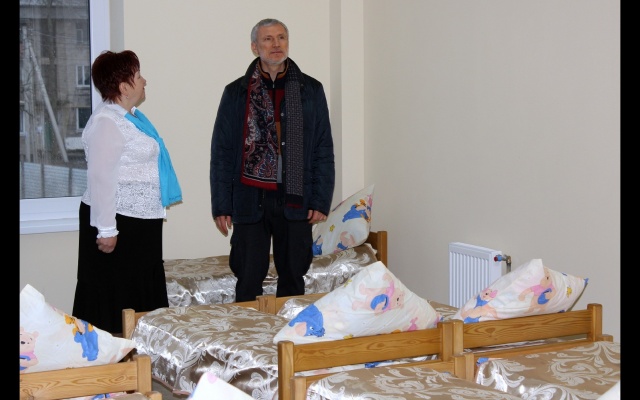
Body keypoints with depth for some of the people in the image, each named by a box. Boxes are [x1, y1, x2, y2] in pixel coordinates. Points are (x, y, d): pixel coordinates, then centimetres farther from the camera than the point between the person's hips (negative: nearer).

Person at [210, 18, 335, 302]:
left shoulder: (311, 90, 6)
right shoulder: (236, 92, 4)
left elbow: (324, 149, 6)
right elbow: (221, 153, 4)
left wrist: (321, 200, -2)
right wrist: (221, 206, -1)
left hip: (295, 201, 1)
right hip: (250, 200, -1)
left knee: (293, 281, 9)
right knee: (248, 283, 2)